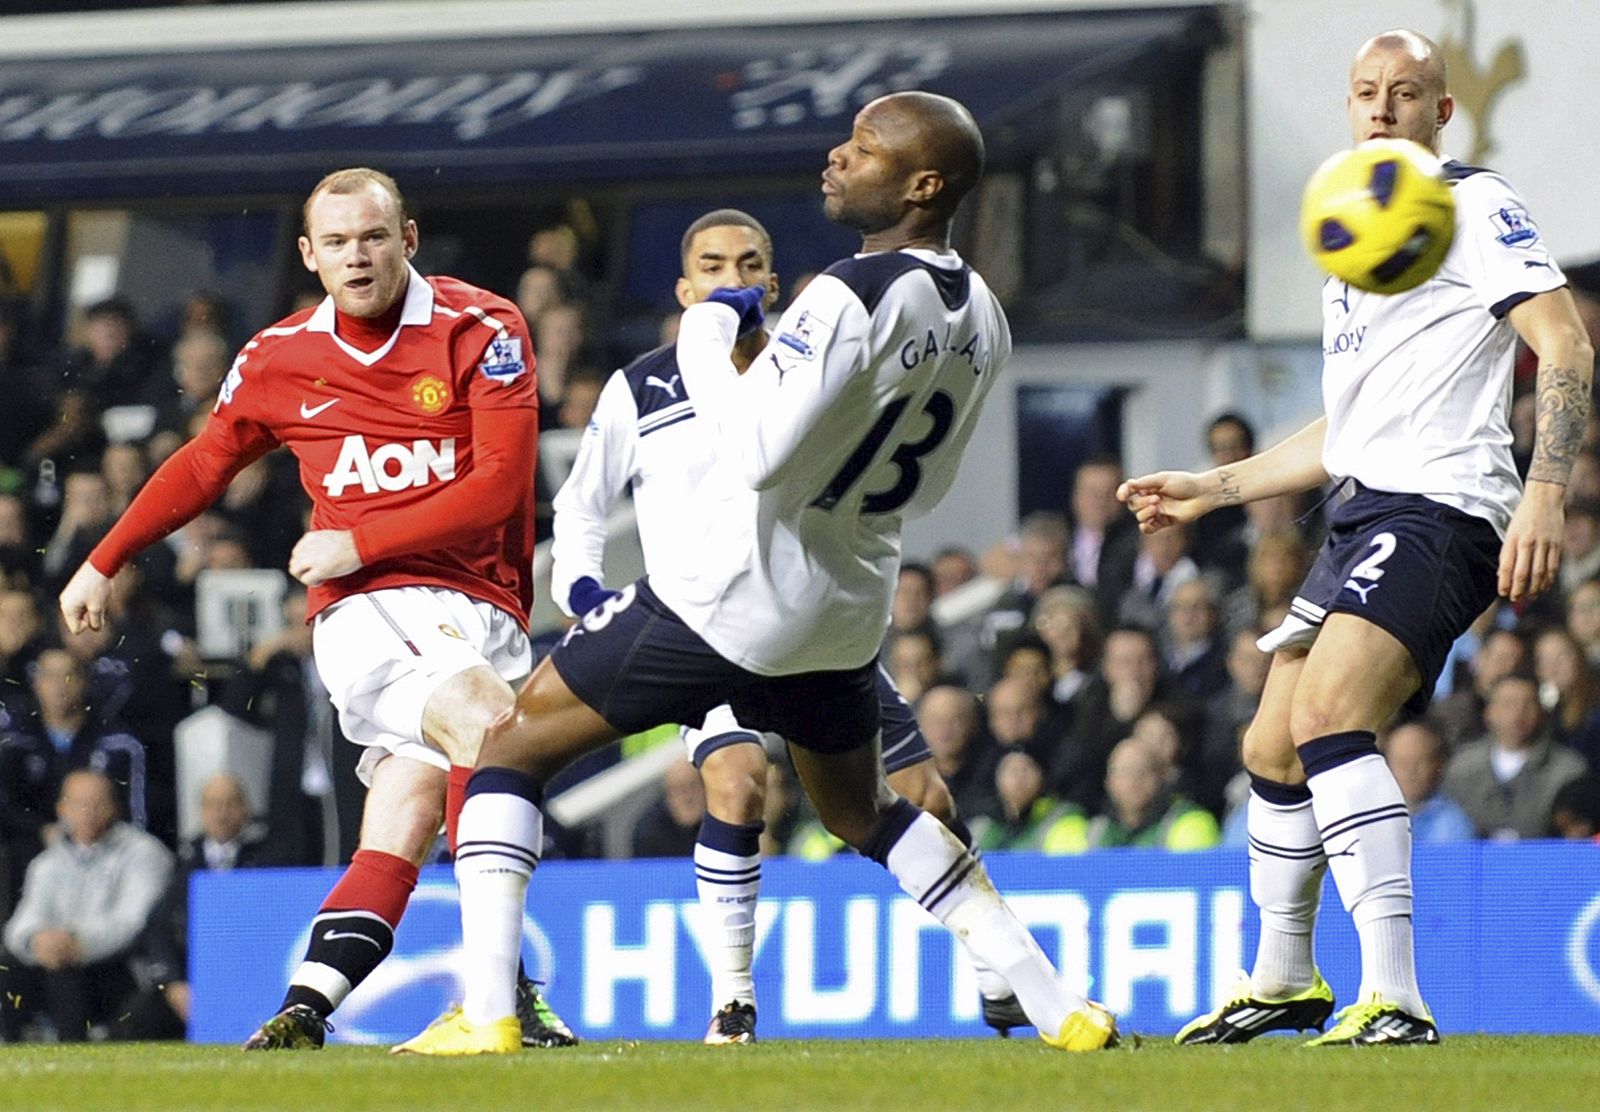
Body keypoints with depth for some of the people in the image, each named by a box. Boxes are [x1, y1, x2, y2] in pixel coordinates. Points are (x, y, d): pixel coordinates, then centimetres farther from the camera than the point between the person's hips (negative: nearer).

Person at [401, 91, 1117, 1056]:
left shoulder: (854, 298, -23)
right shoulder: (982, 321, 3)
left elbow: (759, 456, -27)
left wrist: (708, 338, -13)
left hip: (731, 597, -8)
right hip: (849, 611, 8)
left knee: (514, 747, 3)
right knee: (866, 813, 29)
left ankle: (486, 1012, -7)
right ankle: (1058, 1004, 19)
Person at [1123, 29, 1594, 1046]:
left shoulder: (1475, 207, -2)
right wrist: (1212, 489, 32)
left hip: (1440, 506, -9)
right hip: (1365, 511, 9)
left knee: (1325, 717, -27)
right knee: (1273, 750, 16)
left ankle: (1395, 998, -34)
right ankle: (1283, 981, 36)